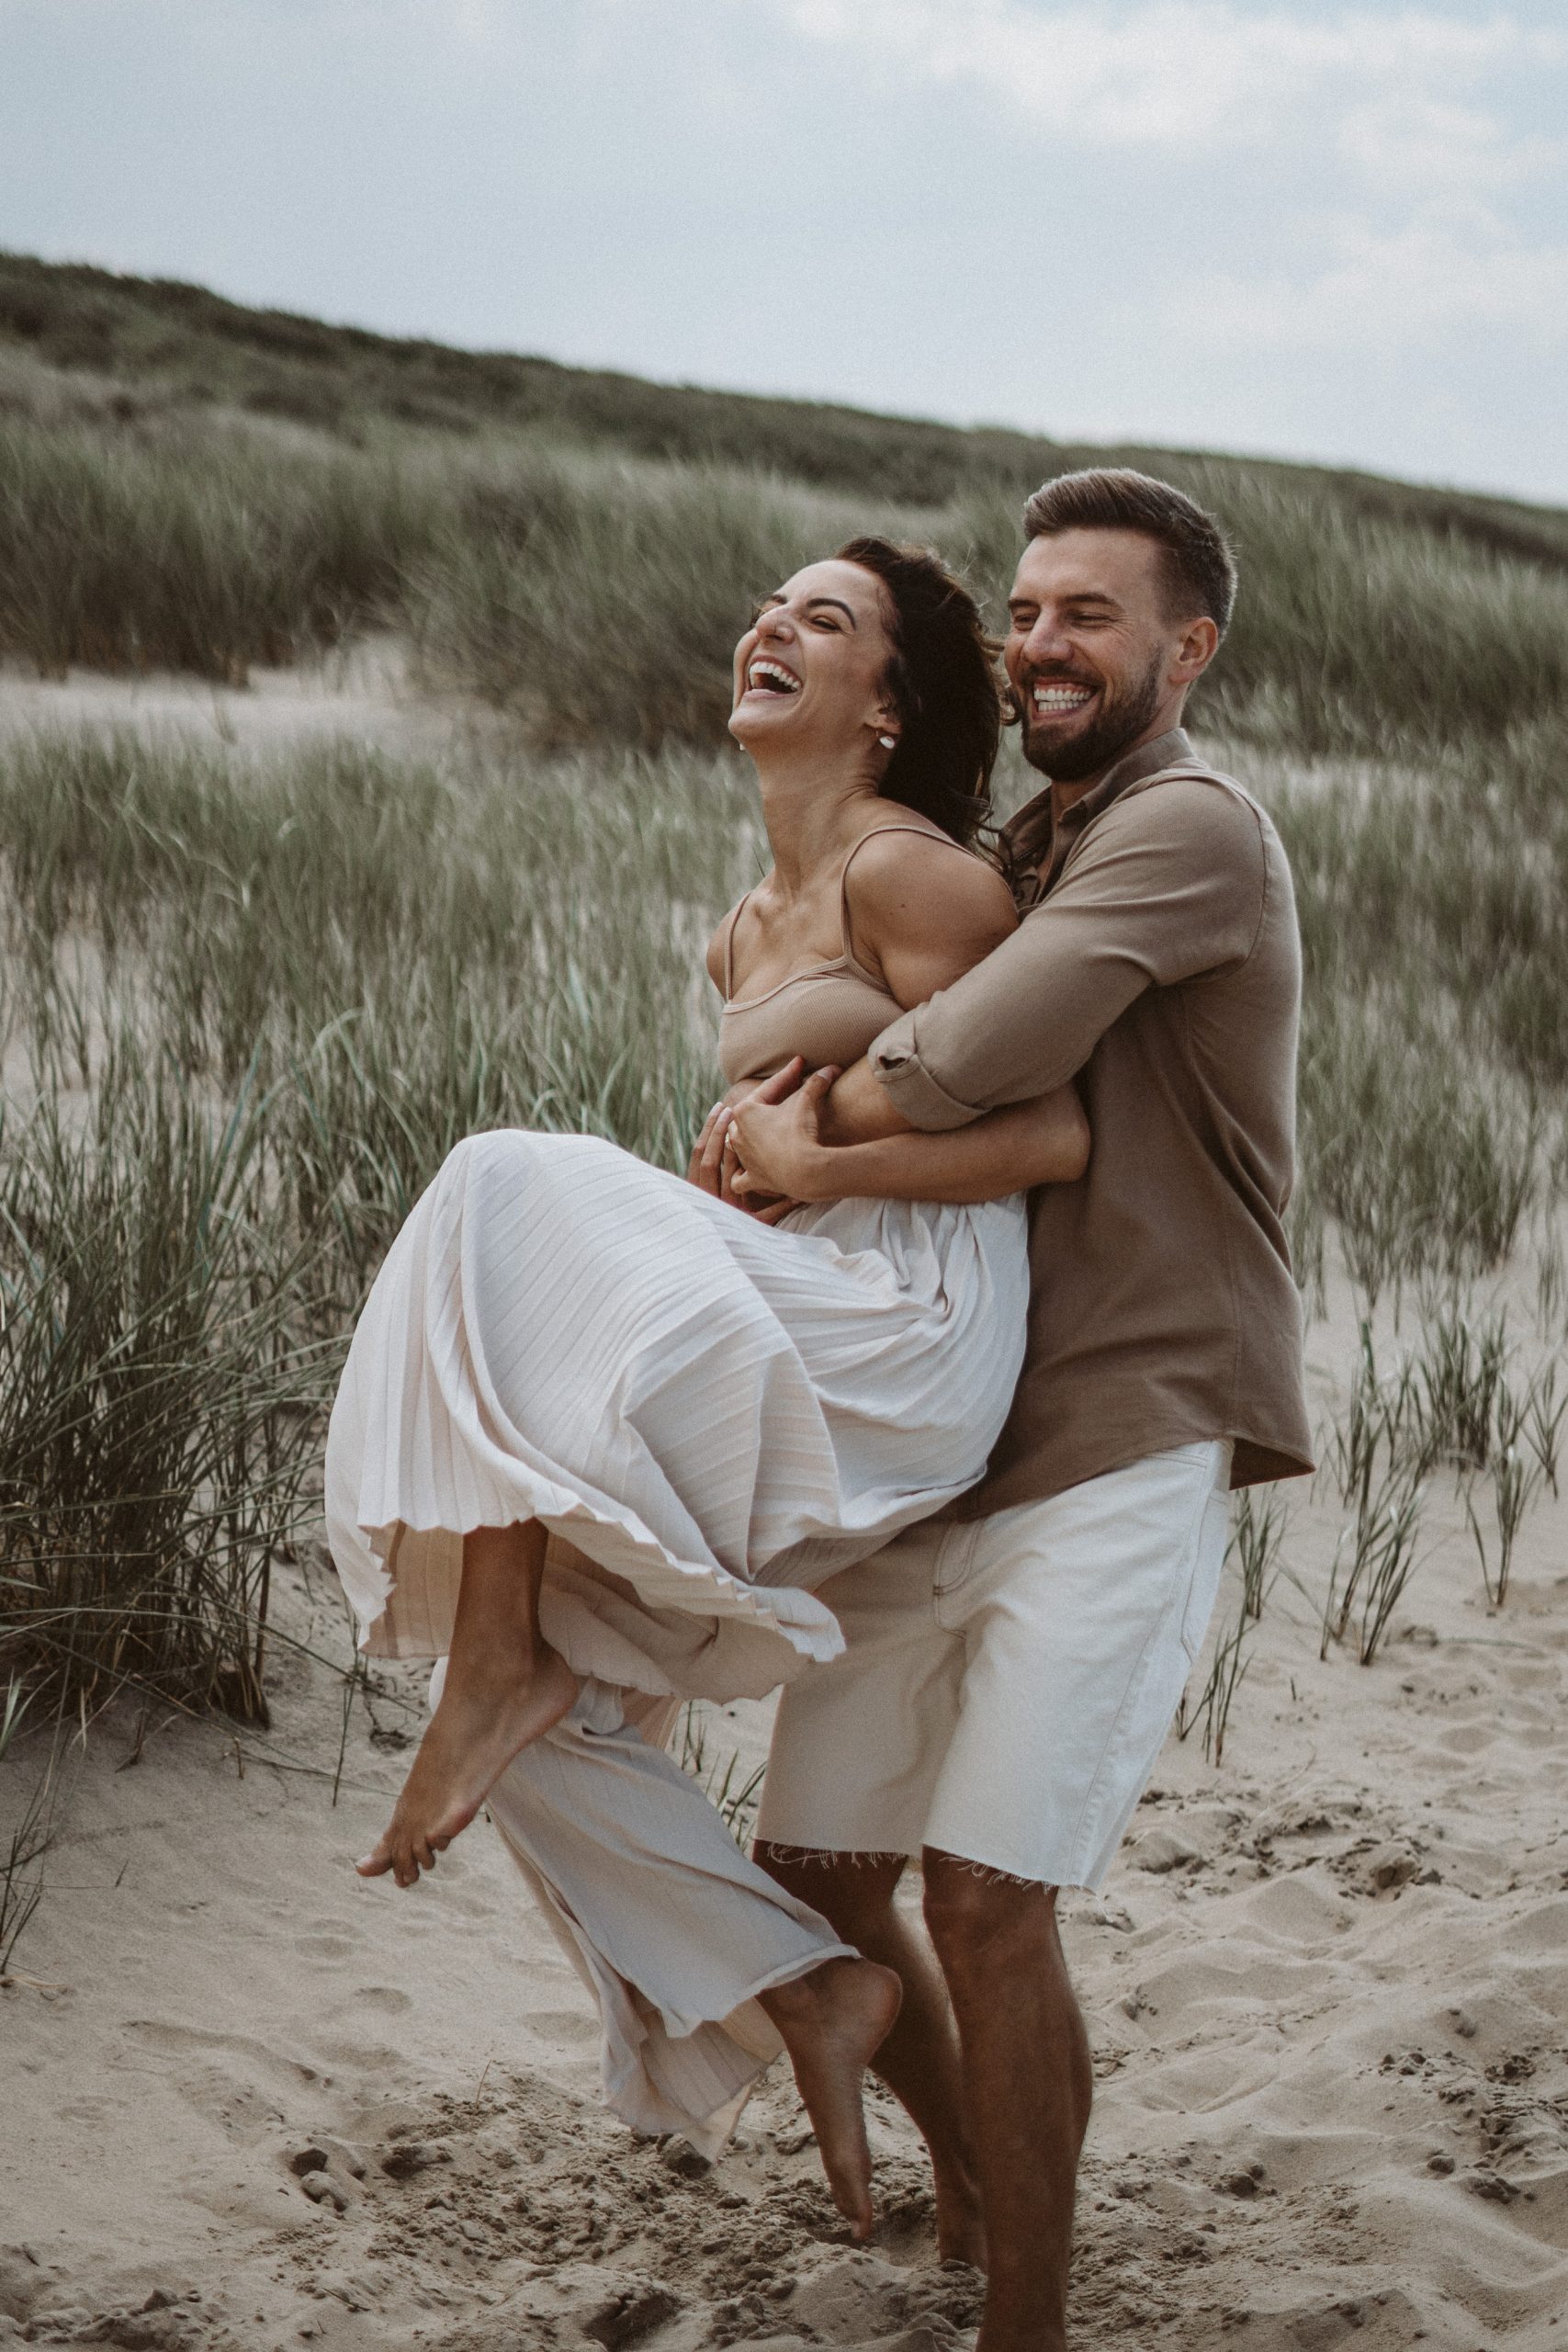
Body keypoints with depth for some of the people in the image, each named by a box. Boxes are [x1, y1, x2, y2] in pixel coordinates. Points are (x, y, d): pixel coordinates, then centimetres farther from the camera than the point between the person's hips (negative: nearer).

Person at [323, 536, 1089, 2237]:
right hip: (794, 1385, 9)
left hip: (914, 1341, -9)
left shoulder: (907, 874, -3)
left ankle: (502, 1661, -18)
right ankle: (811, 1989, 9)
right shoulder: (745, 938, 23)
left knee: (509, 1187, -23)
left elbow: (1052, 1134, -10)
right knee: (549, 1703, 1)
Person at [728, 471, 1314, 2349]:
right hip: (925, 1456, 8)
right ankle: (968, 2172, 34)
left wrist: (805, 1127, -8)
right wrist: (818, 1149, -2)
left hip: (1116, 1455, -8)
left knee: (988, 1893, -13)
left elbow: (992, 1044, -24)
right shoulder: (1011, 856, 19)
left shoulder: (1191, 829, -9)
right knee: (814, 1865, 9)